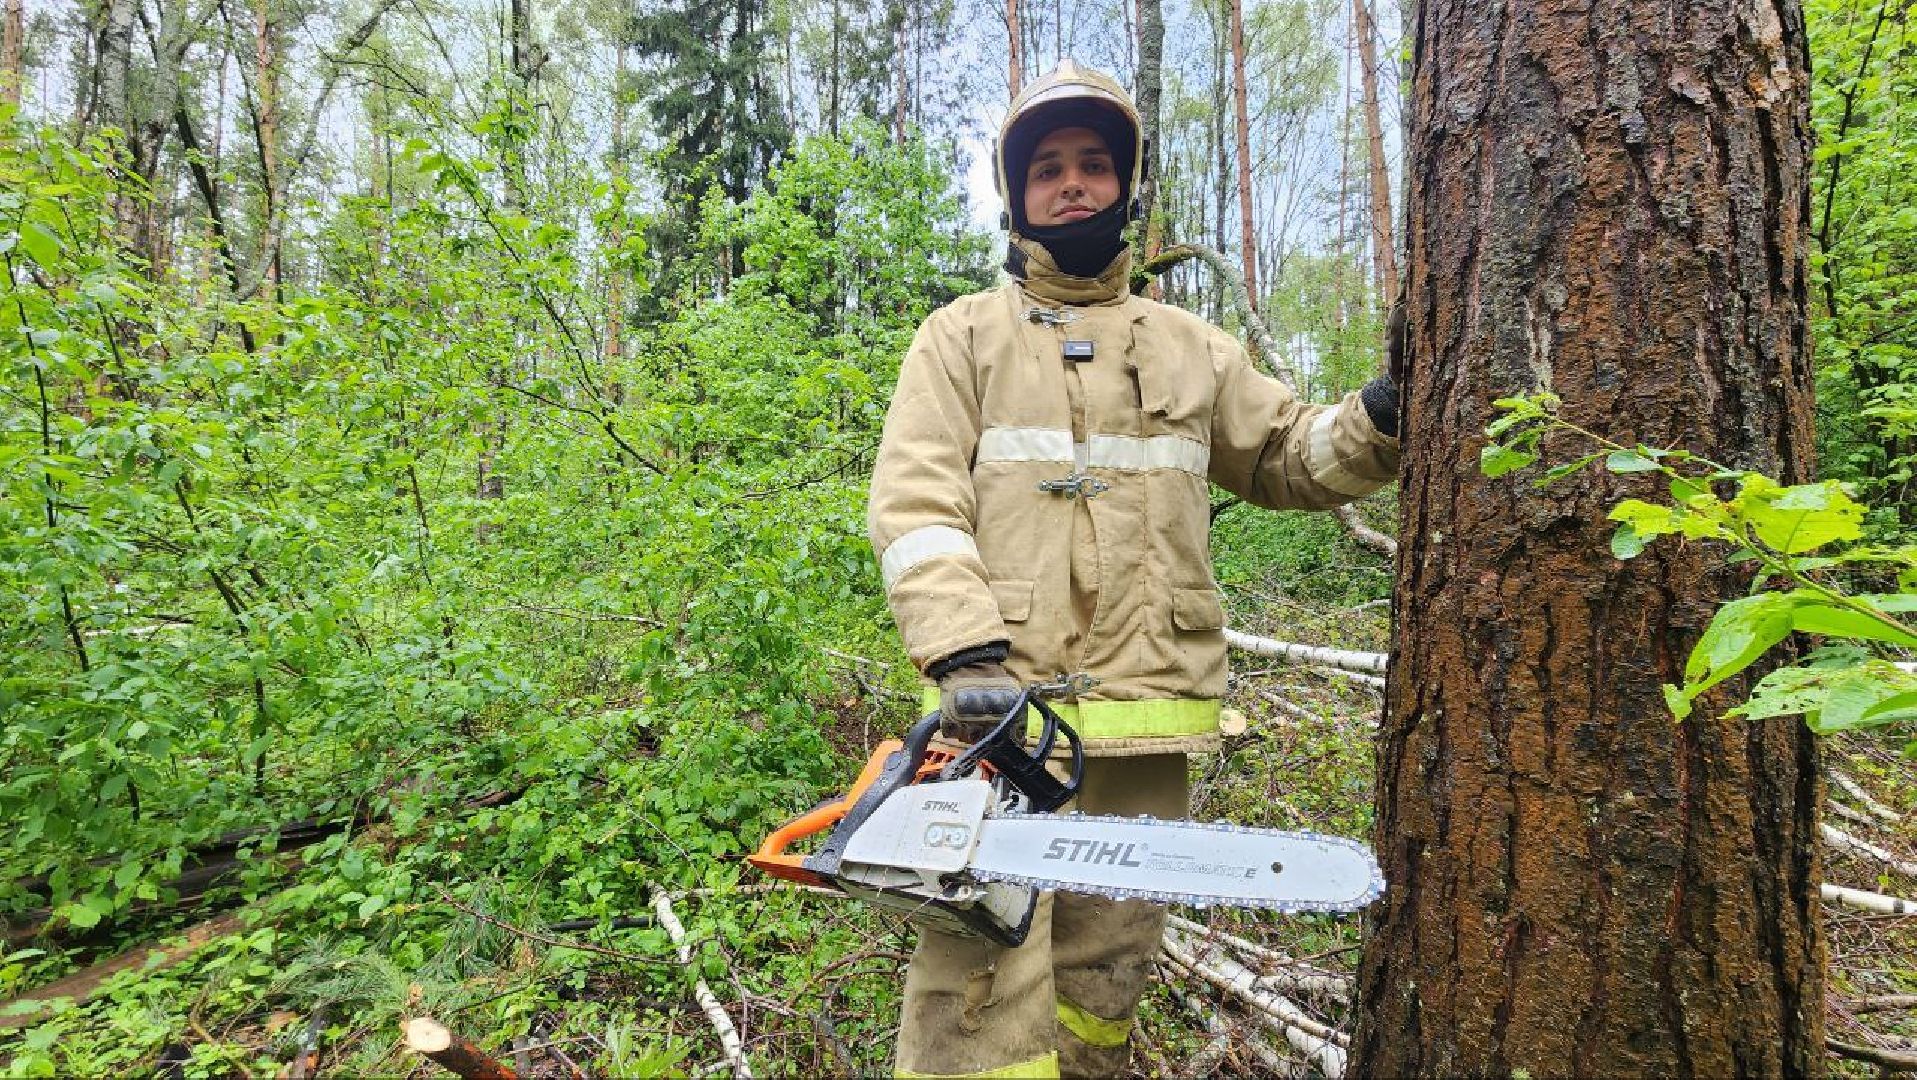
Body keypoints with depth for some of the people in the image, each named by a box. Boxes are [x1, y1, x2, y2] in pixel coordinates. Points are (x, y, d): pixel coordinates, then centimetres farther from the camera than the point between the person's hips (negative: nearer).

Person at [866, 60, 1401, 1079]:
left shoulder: (1190, 347, 19)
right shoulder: (964, 334, 8)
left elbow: (1288, 454, 23)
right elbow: (914, 502, -5)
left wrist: (1375, 422, 1)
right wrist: (964, 652, -21)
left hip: (1146, 710, 4)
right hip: (1000, 699, -3)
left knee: (1106, 976, 13)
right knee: (984, 990, -9)